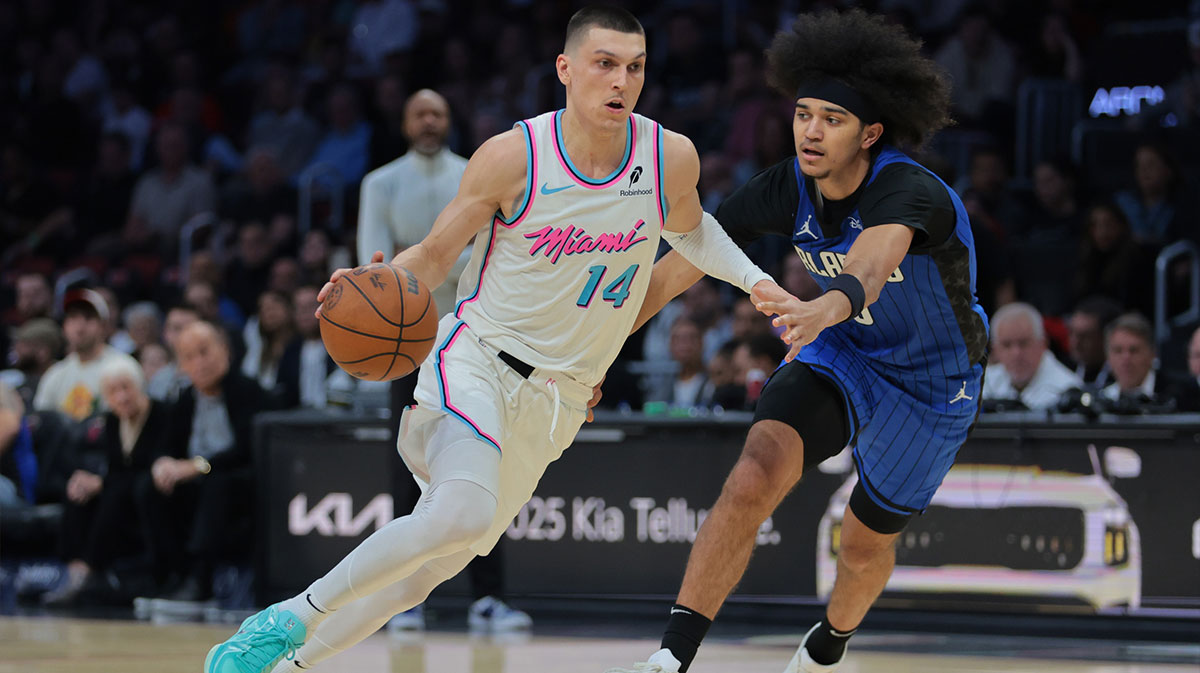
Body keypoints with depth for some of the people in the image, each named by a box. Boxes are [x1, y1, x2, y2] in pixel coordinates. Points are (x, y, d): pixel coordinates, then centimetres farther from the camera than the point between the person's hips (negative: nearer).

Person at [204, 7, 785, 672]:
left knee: (428, 567, 7)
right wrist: (383, 281, -22)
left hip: (560, 397, 5)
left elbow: (688, 229, 21)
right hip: (478, 360, -5)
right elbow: (436, 254, -2)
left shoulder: (671, 159, -4)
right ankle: (294, 615, -18)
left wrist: (753, 278, 6)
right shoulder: (514, 157, -13)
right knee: (463, 514, -32)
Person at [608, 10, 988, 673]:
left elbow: (871, 261, -57)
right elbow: (680, 263, -11)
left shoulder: (911, 193, -34)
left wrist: (827, 308, -79)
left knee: (868, 542, 15)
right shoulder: (787, 188, -18)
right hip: (842, 355, 3)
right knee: (755, 475, -26)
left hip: (933, 382, -3)